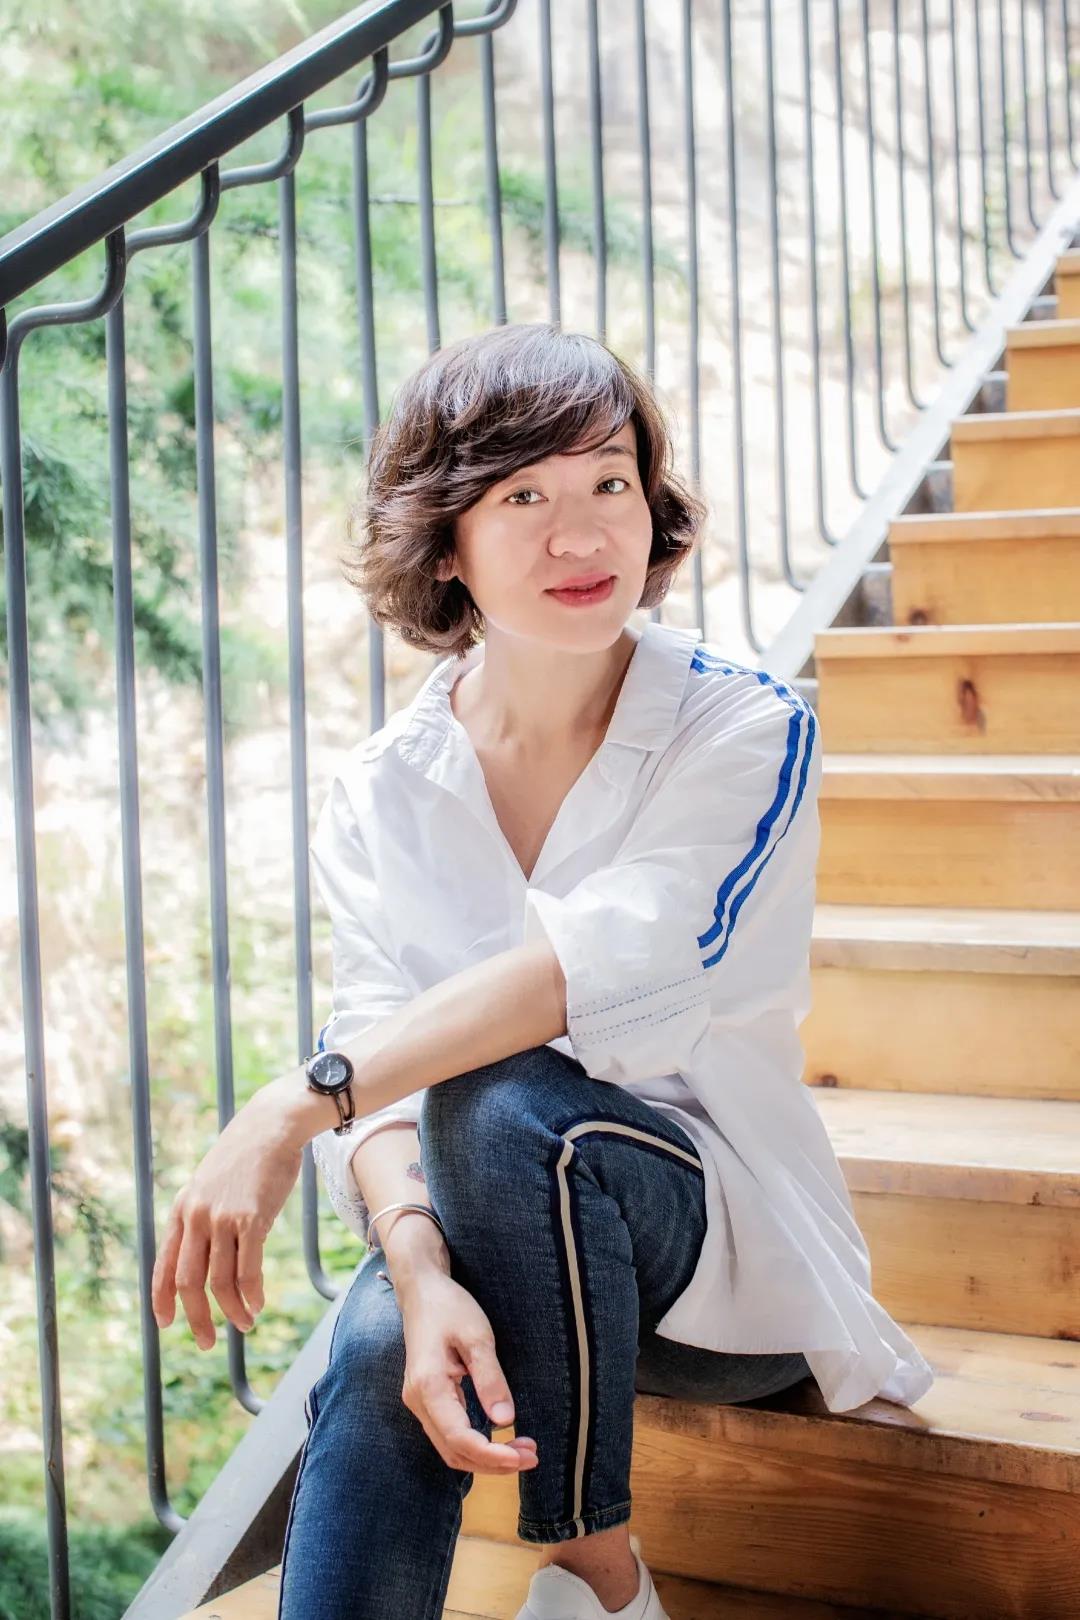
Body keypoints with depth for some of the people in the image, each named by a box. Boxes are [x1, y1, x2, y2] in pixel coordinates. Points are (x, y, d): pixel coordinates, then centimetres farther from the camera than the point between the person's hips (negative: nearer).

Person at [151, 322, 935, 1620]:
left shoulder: (747, 733, -11)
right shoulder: (381, 792, 0)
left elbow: (608, 964, -27)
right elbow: (379, 1036, -11)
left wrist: (300, 1104, -37)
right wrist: (422, 1269, -33)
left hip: (726, 1248, -2)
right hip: (497, 1240, 2)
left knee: (499, 1105, -32)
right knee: (381, 1353, -32)